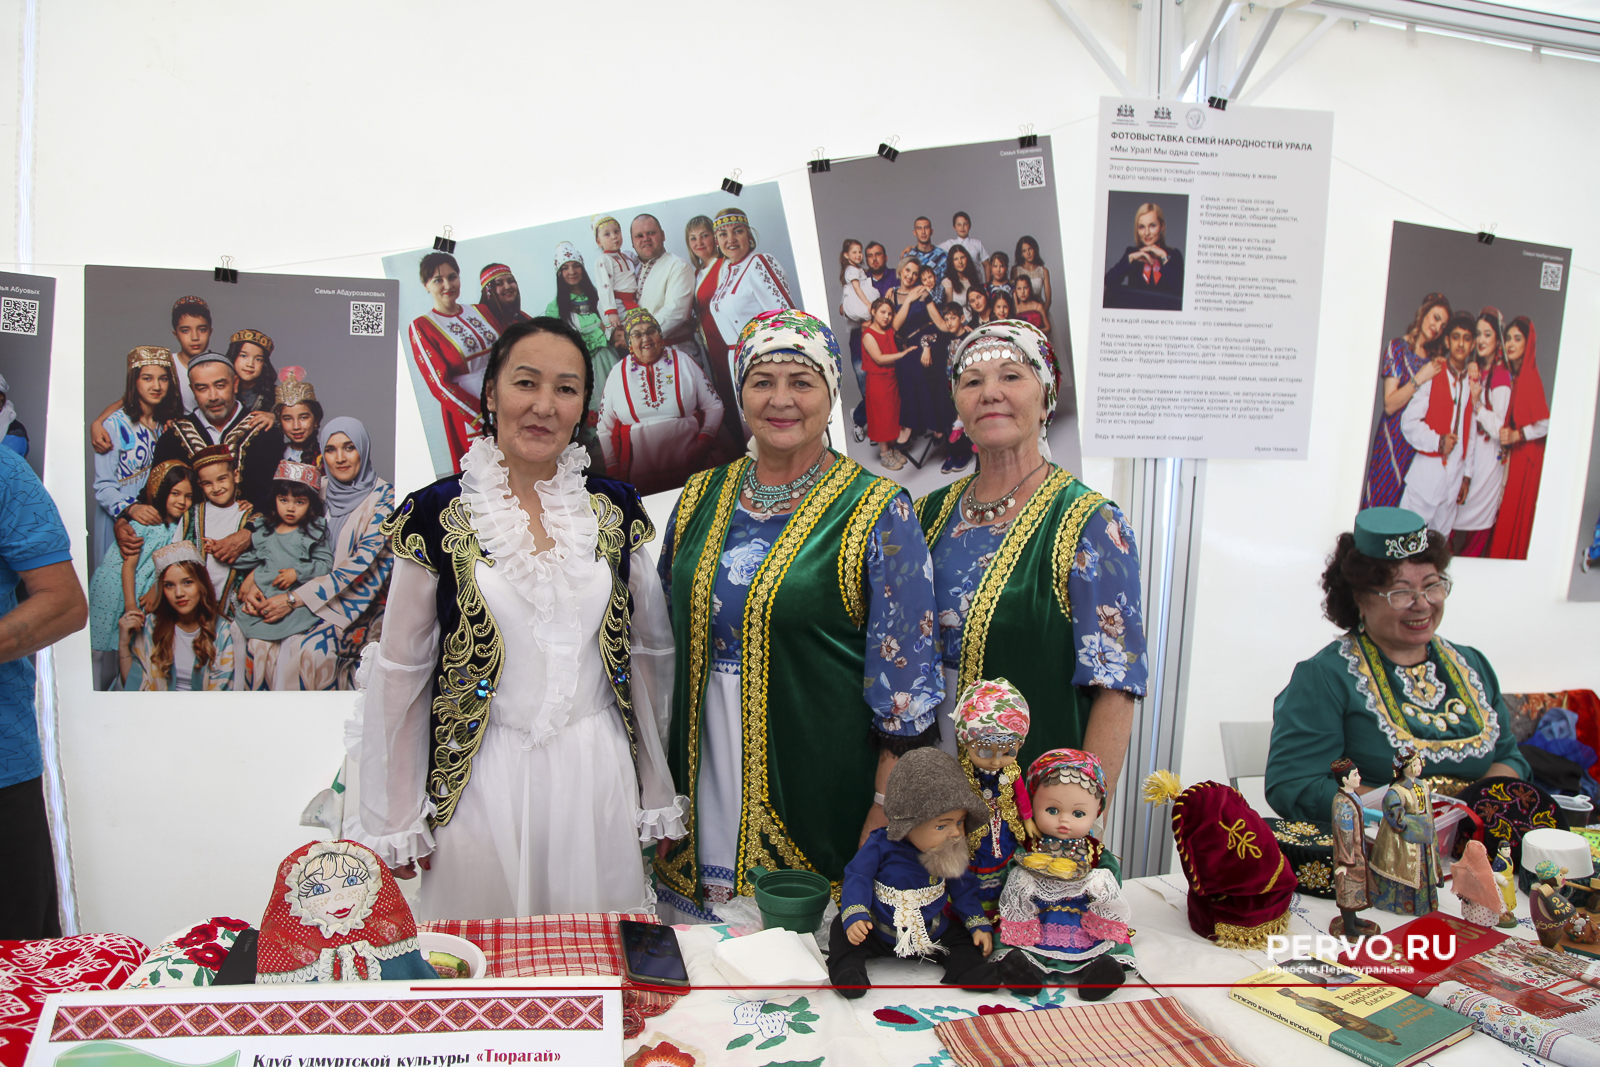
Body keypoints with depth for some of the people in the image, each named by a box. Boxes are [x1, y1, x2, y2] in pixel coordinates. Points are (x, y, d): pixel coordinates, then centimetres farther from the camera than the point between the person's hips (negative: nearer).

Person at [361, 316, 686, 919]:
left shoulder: (615, 510, 2)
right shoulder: (436, 515, -5)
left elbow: (649, 653, 7)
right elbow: (402, 672, -1)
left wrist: (659, 798, 8)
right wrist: (399, 823, 0)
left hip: (598, 778, 2)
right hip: (482, 782, -2)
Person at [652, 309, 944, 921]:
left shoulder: (877, 513, -8)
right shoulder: (701, 499, 7)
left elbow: (904, 672, -9)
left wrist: (886, 809, -12)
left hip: (817, 775, -4)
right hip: (704, 777, 5)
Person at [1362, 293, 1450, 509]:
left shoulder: (1435, 356, 13)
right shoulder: (1398, 348, -3)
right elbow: (1389, 404, -10)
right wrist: (1420, 379, -17)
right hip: (1395, 439, -5)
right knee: (1383, 496, -4)